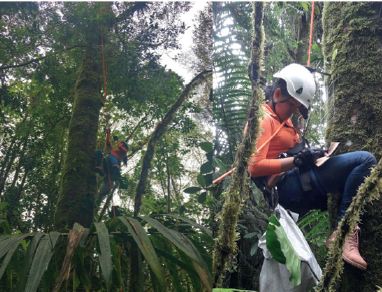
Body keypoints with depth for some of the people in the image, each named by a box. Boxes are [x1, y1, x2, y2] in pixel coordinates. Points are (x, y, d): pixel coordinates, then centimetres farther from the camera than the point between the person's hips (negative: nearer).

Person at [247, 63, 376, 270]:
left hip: (301, 185, 10)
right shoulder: (263, 120, -6)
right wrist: (296, 161, -22)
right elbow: (254, 166, -17)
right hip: (289, 186, -10)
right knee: (365, 160, -18)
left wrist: (309, 153, 5)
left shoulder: (282, 120, 25)